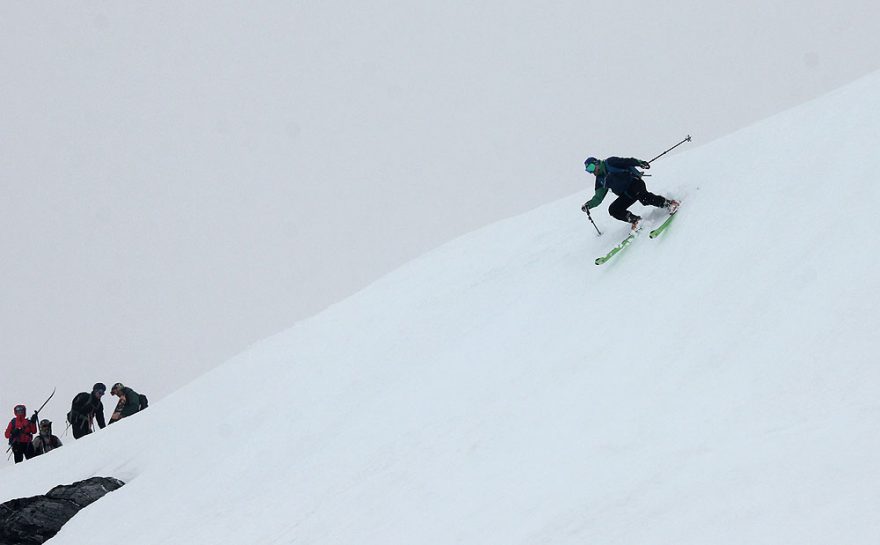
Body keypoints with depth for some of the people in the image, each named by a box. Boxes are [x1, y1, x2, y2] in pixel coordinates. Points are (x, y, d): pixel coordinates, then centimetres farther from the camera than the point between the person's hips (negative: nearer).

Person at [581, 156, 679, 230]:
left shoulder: (609, 163, 0)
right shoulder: (600, 180, 18)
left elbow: (627, 162, -9)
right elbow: (598, 198, 17)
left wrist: (640, 163, -26)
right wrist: (588, 205, 1)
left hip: (634, 183, -8)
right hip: (626, 194, 8)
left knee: (643, 197, -36)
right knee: (613, 210, -10)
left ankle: (668, 203, -30)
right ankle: (635, 220, -15)